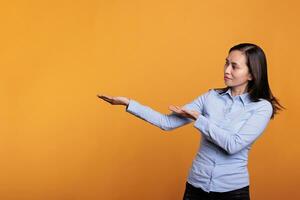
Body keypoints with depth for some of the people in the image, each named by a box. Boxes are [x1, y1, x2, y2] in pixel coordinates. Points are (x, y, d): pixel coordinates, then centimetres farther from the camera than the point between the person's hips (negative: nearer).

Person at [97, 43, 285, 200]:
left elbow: (233, 145, -20)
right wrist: (129, 103, -11)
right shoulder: (211, 97, 1)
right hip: (196, 185, 3)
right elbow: (167, 123, -4)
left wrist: (198, 118, -15)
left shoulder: (262, 107, -8)